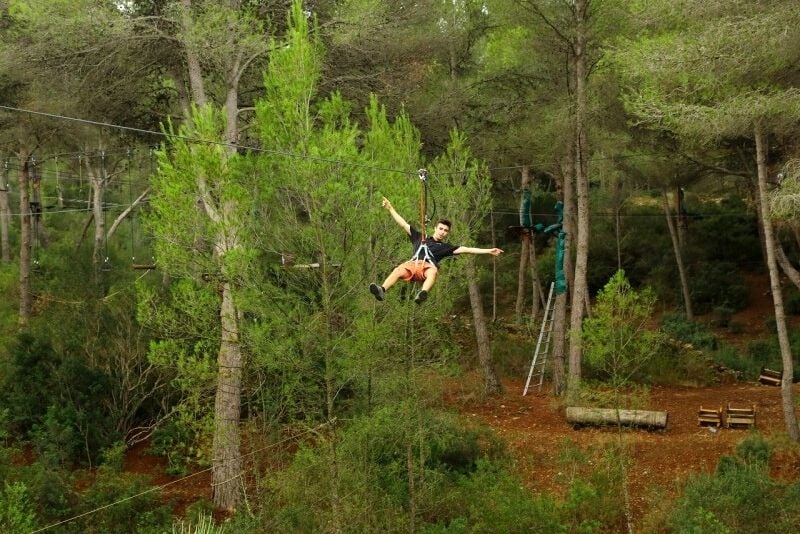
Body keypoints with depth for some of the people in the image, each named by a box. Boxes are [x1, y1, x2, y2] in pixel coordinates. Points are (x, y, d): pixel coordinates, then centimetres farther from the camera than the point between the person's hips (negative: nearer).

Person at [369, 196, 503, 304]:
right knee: (398, 270, -33)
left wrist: (488, 251, 12)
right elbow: (403, 224, 33)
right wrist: (390, 208, 30)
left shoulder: (445, 247, 29)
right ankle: (382, 290, -57)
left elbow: (465, 249, 21)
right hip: (413, 263, 1)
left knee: (433, 272, -40)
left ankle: (423, 294, -68)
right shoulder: (420, 238, 33)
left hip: (428, 267, -1)